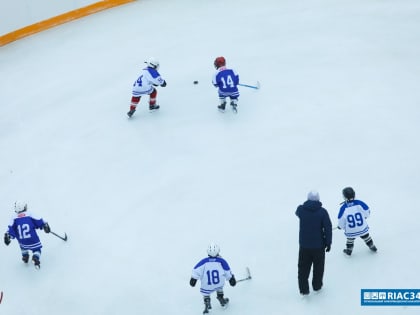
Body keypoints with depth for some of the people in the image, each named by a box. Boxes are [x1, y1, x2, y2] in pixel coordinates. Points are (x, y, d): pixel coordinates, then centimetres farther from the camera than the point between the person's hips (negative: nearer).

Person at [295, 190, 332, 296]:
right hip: (318, 244, -1)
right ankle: (317, 286, 32)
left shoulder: (301, 209, -9)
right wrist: (328, 242, -1)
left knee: (303, 267, 14)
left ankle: (303, 289, 14)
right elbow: (328, 228, -13)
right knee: (318, 266, 19)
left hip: (304, 244, 1)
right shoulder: (322, 212, -15)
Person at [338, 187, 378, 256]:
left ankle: (349, 250, 43)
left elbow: (341, 220, -12)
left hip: (350, 231, -1)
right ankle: (372, 247, 46)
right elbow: (367, 212, -5)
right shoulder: (360, 203, -19)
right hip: (362, 228, 1)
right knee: (366, 236, 28)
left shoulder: (343, 208, -21)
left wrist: (341, 226, 10)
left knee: (350, 238, 28)